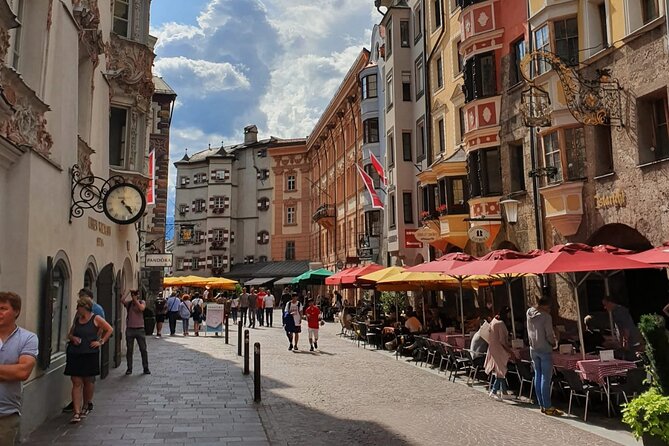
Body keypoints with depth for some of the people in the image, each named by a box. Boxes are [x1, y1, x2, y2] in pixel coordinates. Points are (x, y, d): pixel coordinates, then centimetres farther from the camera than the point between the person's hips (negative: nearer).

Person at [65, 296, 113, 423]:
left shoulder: (96, 319, -2)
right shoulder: (77, 319, 11)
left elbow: (109, 329, 2)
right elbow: (70, 334, 21)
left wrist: (101, 341, -5)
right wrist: (73, 338, -1)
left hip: (90, 355, -3)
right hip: (75, 355, 3)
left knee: (87, 382, 10)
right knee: (76, 383, -4)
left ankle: (85, 407, 28)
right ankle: (77, 412, -6)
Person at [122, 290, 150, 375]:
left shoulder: (142, 302, 2)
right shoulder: (128, 303, 4)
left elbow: (141, 308, -20)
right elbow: (122, 300, -16)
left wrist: (135, 300, -16)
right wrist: (129, 292, -12)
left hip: (140, 329, -1)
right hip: (130, 329, 1)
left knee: (143, 349, 2)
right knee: (129, 350, 6)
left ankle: (146, 368, 10)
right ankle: (129, 369, 15)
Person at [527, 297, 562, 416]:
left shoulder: (529, 313, 2)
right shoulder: (546, 316, -16)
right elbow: (549, 335, -13)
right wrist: (554, 343, 5)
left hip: (533, 349, 7)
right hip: (544, 350, -7)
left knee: (537, 376, 11)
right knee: (546, 378, -4)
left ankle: (542, 405, 15)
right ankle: (548, 407, -1)